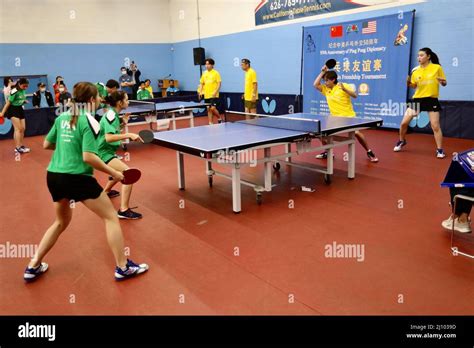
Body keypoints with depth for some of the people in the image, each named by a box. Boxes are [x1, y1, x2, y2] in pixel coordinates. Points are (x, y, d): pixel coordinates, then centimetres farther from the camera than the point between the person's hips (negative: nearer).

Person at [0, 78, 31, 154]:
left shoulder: (23, 90, 3)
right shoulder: (14, 91, -20)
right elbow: (8, 102, -18)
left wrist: (24, 101, -3)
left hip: (20, 109, 8)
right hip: (13, 109, -8)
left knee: (22, 128, 9)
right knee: (18, 128, -13)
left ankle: (21, 146, 21)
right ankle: (17, 148, -12)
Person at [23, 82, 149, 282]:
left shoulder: (62, 118, 9)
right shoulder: (88, 122, -11)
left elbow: (46, 145, 17)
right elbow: (88, 157, -20)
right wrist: (113, 173, -11)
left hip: (54, 176, 8)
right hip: (77, 178, -8)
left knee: (61, 221, 28)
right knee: (110, 217, 4)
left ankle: (33, 267, 31)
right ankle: (123, 268, 6)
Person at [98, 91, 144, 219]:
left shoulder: (113, 114, 9)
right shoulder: (110, 115, -20)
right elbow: (108, 137, -31)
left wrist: (123, 122, 6)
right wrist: (129, 135, -32)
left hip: (107, 151, 11)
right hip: (104, 153, -11)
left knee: (121, 172, 34)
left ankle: (106, 192, 57)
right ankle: (124, 210, -22)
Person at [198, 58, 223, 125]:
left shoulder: (216, 73, -5)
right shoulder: (204, 73, 11)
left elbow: (219, 83, -8)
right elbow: (201, 83, 16)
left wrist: (215, 92, -19)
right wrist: (200, 91, 3)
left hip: (214, 95, -5)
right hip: (206, 95, 6)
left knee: (213, 108, -13)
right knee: (208, 109, 7)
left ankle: (220, 119, 10)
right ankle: (210, 123, 14)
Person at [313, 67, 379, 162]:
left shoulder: (343, 86, -7)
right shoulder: (326, 89, 6)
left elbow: (355, 95, -16)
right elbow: (316, 85, -3)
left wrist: (344, 89, -30)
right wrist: (323, 72, -2)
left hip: (348, 117, -5)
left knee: (357, 133, -18)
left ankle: (369, 152, 5)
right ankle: (327, 152, 13)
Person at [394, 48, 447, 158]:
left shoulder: (437, 68, -3)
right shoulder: (415, 70, 3)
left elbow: (444, 83, 5)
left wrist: (442, 82, -18)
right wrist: (408, 83, -10)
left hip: (432, 100, -3)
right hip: (418, 99, 3)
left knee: (435, 126, -6)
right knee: (404, 123, 0)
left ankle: (440, 150, 5)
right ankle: (402, 141, 27)